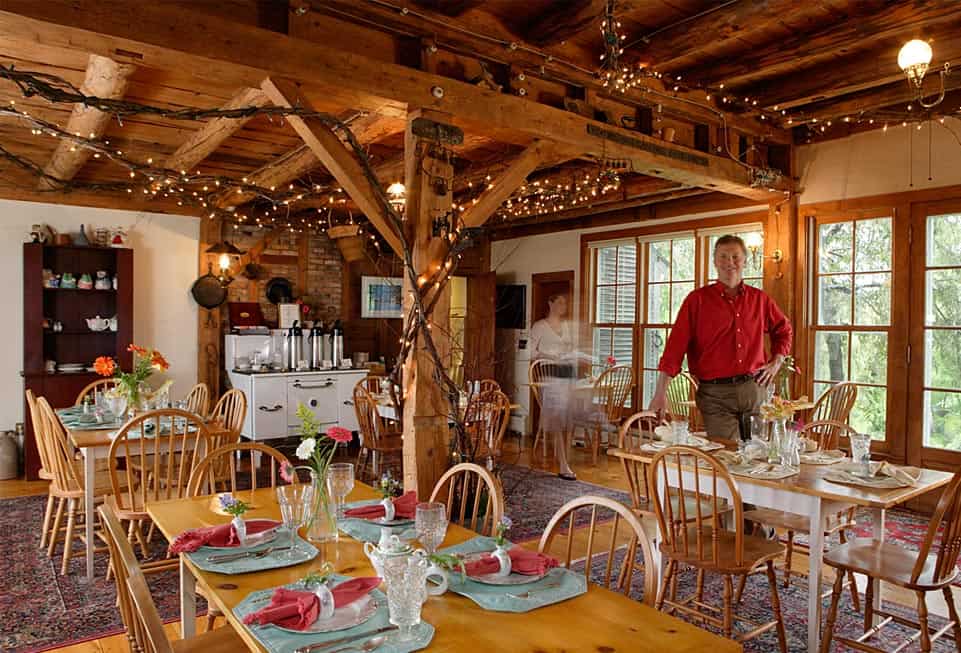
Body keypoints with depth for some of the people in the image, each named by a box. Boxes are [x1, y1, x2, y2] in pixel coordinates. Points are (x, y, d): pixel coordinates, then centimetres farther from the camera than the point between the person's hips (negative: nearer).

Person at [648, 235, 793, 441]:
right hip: (715, 393, -4)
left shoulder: (759, 299, 10)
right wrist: (661, 392, -16)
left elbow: (784, 330, 28)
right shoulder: (697, 300, -2)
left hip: (754, 389, 4)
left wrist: (776, 363, 11)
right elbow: (675, 346, -9)